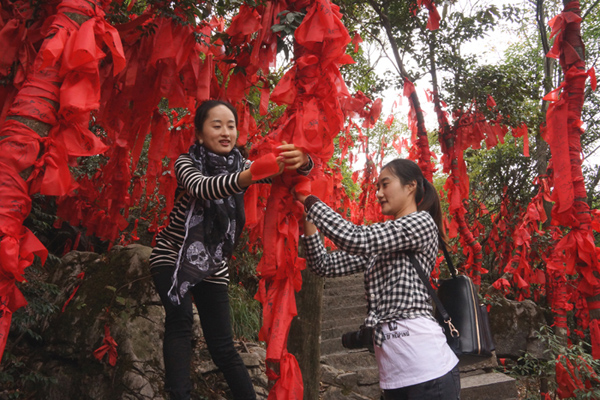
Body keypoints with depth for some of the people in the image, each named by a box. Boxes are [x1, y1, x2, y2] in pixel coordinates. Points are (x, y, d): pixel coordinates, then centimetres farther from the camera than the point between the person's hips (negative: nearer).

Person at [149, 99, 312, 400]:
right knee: (180, 322, -23)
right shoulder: (186, 163, -14)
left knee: (223, 346, 0)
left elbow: (278, 171, -15)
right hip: (172, 258, -2)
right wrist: (252, 175, -54)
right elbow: (203, 188, -36)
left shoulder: (241, 164, -2)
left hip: (212, 266, 2)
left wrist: (301, 161, -41)